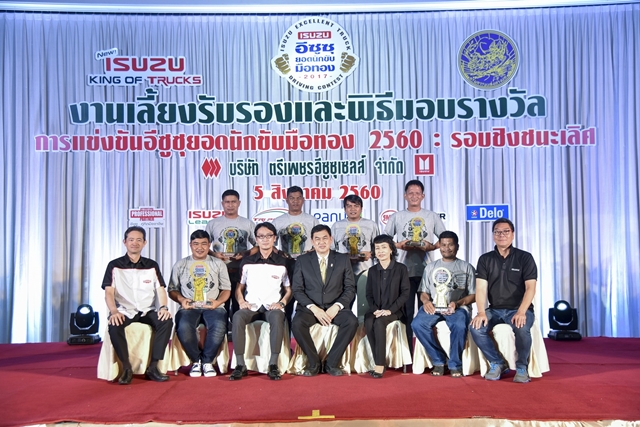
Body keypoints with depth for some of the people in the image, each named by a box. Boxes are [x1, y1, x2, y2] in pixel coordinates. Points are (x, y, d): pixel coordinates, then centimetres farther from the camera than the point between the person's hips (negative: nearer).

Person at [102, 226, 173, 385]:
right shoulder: (115, 265, 6)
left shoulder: (152, 265, 12)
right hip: (125, 311, -2)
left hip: (148, 311, 2)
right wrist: (114, 311, -22)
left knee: (166, 321, -28)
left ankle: (153, 367, -20)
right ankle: (127, 367, -17)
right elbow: (109, 292, -3)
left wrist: (163, 307, -14)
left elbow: (160, 290, 7)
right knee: (114, 326, -35)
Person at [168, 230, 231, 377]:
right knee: (183, 328, -34)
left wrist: (218, 301, -7)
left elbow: (226, 289, 12)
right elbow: (172, 289, 13)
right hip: (189, 307, 0)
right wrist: (181, 299, -7)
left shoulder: (218, 264, 15)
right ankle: (196, 360, -6)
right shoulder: (180, 265, 15)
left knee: (219, 326, -34)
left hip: (213, 307, 0)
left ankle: (207, 361, -8)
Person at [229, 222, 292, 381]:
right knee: (237, 317, -33)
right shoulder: (247, 262, 13)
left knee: (277, 317, -37)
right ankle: (240, 365, -28)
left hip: (273, 307, -1)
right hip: (251, 307, 1)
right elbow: (239, 287, 16)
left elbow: (289, 290, 12)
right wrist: (241, 301, -3)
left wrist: (282, 303, -7)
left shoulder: (282, 262, 10)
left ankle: (273, 365, -32)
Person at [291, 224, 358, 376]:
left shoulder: (343, 259, 6)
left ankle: (332, 362, -13)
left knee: (352, 321, -30)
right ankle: (314, 362, -10)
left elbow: (350, 288, 3)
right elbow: (297, 290, 1)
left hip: (335, 307, 0)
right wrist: (313, 308, -14)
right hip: (310, 307, 0)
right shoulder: (302, 260, 6)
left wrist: (336, 306, -13)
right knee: (297, 323, -31)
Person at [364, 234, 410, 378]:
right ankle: (380, 362, -25)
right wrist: (375, 309, -9)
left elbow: (405, 293, -5)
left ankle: (380, 365, -29)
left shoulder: (401, 268, 2)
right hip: (376, 310, 3)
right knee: (368, 323, -30)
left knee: (379, 323, -33)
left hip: (394, 310, -3)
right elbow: (369, 294, 10)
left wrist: (390, 309, -16)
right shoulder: (372, 270, 13)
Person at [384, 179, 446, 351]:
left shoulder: (432, 216, 9)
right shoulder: (397, 217, 9)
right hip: (404, 270, 0)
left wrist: (431, 247, -12)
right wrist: (398, 245, -11)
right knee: (406, 312, 3)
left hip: (426, 270, 0)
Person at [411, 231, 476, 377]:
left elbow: (473, 295, 5)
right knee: (417, 324, -28)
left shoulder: (466, 267, 12)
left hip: (458, 307, -2)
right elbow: (423, 292, 16)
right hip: (434, 307, 3)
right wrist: (426, 301, -9)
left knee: (459, 326, -36)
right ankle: (438, 360, -9)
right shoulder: (430, 267, 20)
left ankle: (455, 364, -12)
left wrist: (457, 303, -14)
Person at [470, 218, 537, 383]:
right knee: (476, 327, -24)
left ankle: (522, 367, -8)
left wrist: (521, 312, -26)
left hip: (519, 309, -2)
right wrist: (481, 312, -20)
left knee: (522, 328, -35)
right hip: (494, 310, 3)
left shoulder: (525, 257, -1)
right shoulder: (485, 259, 6)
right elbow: (481, 288, -3)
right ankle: (497, 363, -2)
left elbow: (530, 288, -10)